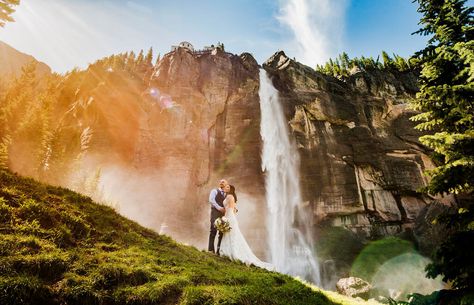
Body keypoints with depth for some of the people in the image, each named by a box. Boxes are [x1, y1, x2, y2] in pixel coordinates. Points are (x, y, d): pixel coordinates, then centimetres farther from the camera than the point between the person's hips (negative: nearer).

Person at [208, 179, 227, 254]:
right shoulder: (214, 191, 9)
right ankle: (211, 249, -10)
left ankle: (219, 250, 5)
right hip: (215, 212, -5)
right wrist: (219, 208, -15)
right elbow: (211, 200, -6)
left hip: (223, 213, 5)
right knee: (213, 231, -11)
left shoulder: (226, 194, 25)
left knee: (222, 232, 1)